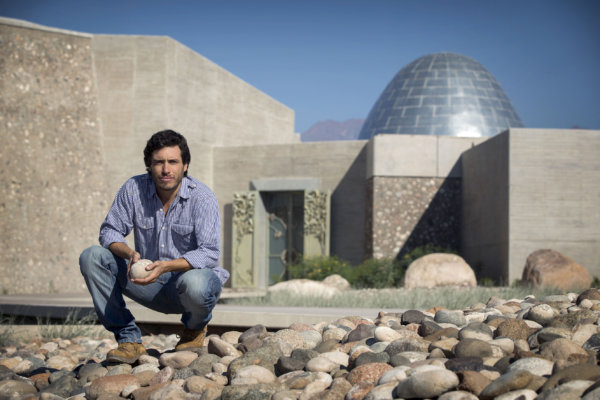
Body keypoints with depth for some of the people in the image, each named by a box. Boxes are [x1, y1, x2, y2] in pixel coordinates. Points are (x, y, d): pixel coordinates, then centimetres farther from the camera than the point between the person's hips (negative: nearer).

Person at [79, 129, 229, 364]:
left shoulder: (202, 197, -16)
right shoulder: (134, 189, -6)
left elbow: (210, 253, -23)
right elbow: (110, 231, -3)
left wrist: (166, 266, -37)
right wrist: (130, 253, -26)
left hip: (191, 275, -3)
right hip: (151, 285, 4)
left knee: (194, 284, -41)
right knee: (91, 258, -14)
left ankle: (195, 328, 0)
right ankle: (129, 340, -12)